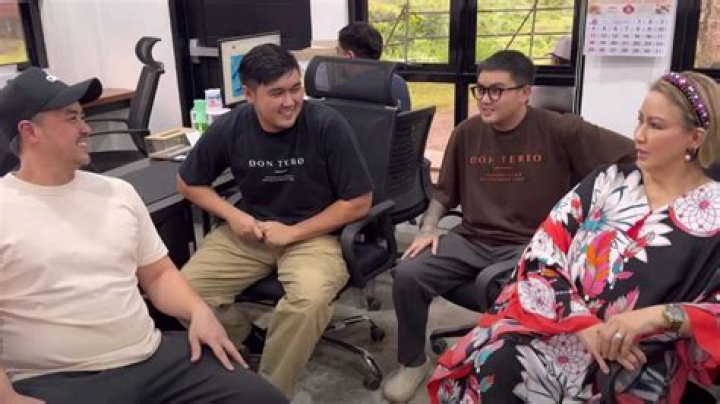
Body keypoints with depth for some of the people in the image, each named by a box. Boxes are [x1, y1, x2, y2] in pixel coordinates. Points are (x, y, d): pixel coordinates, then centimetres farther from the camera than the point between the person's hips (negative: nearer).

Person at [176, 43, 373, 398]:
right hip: (248, 232, 4)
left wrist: (292, 232, -16)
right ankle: (239, 340, 15)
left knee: (310, 300, -34)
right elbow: (189, 182, 10)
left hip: (313, 234, -3)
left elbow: (358, 202, -11)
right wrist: (233, 215, -8)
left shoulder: (327, 125, -16)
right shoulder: (229, 128, -7)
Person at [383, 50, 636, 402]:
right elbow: (444, 192, 16)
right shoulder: (466, 133, 4)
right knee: (407, 275, -18)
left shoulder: (558, 130, -9)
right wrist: (429, 227, -1)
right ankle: (413, 362, 8)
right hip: (471, 240, 4)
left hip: (530, 246, -4)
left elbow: (634, 155, -9)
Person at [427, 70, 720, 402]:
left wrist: (657, 315, -22)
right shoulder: (608, 181, 8)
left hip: (638, 358, -3)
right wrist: (584, 324, -15)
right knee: (493, 364, -26)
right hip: (560, 322, 3)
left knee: (507, 370, -26)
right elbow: (542, 255, -1)